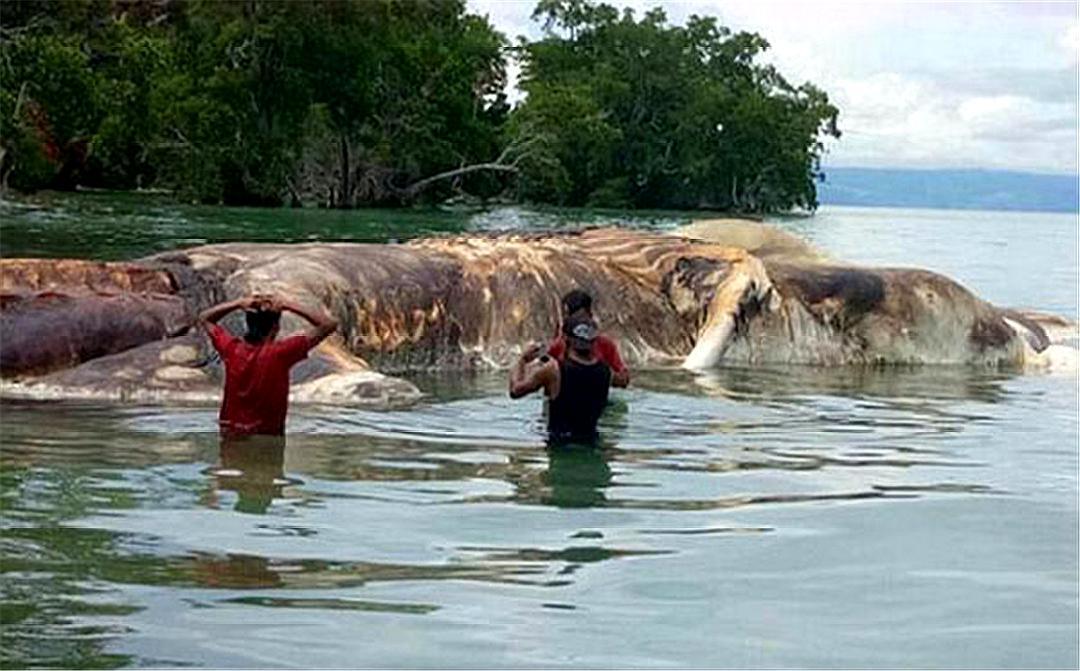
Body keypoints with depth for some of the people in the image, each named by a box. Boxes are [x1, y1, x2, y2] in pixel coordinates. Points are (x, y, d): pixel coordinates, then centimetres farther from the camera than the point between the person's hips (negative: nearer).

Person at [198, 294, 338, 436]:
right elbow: (328, 324, -13)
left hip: (231, 435, 5)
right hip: (266, 440, -4)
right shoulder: (280, 353, -16)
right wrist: (288, 306, -11)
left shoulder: (232, 349, -5)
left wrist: (238, 304, 0)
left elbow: (204, 319, 15)